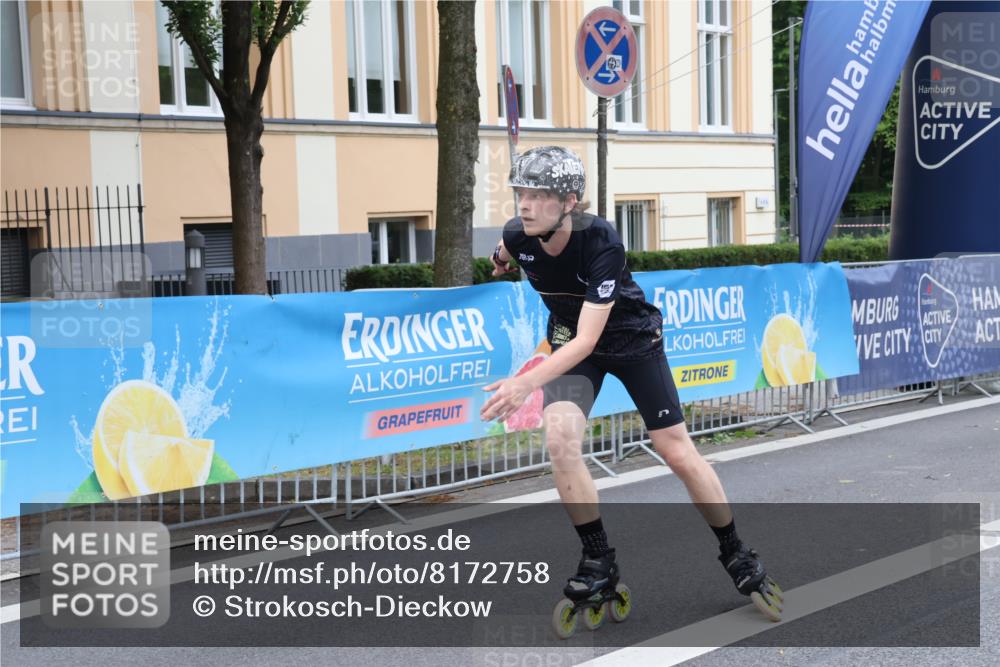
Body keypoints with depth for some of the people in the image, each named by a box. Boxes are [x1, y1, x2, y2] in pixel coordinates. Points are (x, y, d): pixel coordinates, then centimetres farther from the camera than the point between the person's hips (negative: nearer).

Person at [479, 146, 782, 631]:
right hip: (570, 340, 3)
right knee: (559, 436, -24)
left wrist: (526, 383, -49)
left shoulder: (601, 243, -35)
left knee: (678, 452, -2)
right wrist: (501, 259, 32)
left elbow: (587, 340, -38)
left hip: (631, 339, -3)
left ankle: (737, 556, 19)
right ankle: (599, 560, -9)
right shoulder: (519, 236, -20)